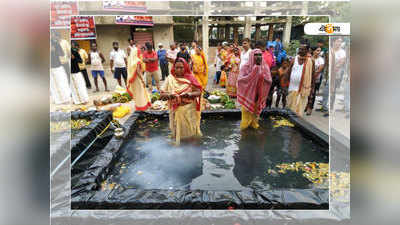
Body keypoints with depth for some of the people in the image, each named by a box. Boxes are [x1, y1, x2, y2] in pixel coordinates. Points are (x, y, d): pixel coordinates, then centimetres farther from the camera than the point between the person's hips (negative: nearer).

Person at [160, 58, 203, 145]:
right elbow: (162, 94, -2)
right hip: (176, 110, 1)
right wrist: (168, 95, -25)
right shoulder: (170, 78, 1)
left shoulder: (190, 78, -1)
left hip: (189, 109, 0)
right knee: (178, 128, 8)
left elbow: (199, 92, -6)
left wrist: (190, 94, -26)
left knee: (190, 129, 4)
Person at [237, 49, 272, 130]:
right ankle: (245, 124, 26)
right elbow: (240, 80, -19)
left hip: (258, 95, 3)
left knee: (256, 110, 15)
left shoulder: (265, 67, -1)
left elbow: (269, 81, -4)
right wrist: (252, 74, -24)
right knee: (247, 111, 6)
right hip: (248, 94, -3)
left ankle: (254, 123, 35)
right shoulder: (246, 67, -9)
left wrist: (262, 76, -20)